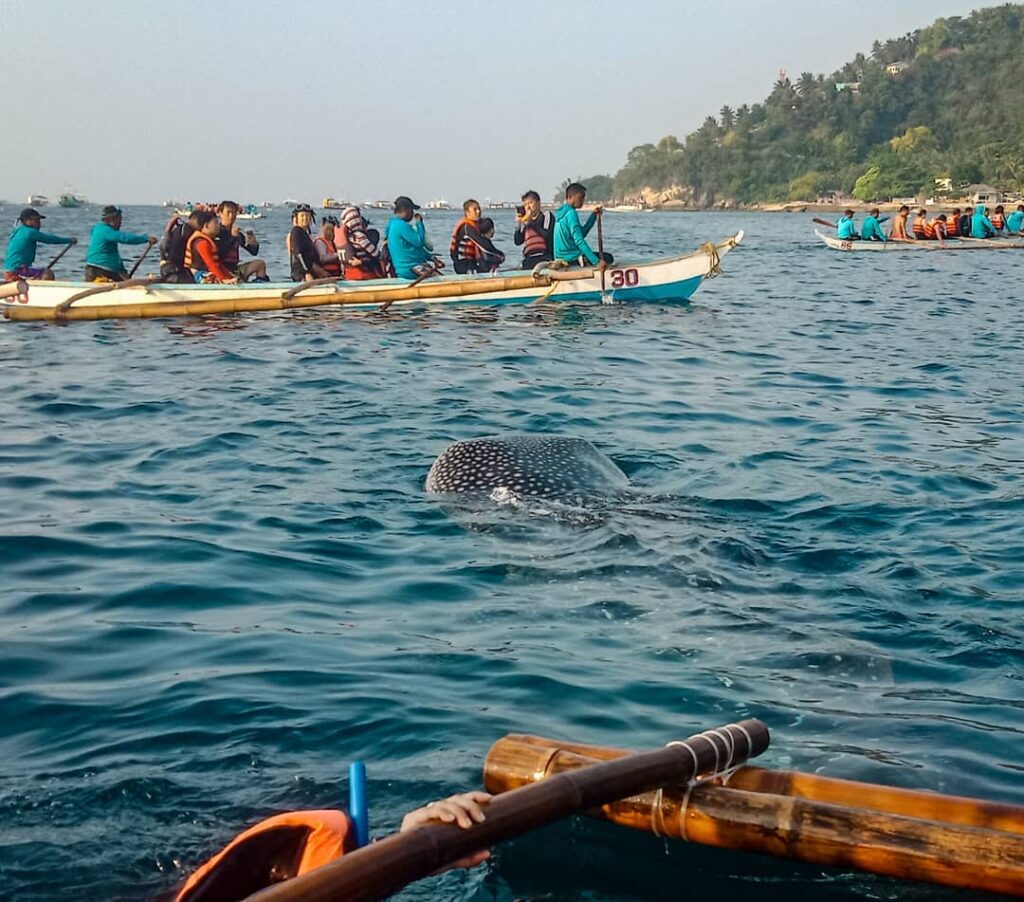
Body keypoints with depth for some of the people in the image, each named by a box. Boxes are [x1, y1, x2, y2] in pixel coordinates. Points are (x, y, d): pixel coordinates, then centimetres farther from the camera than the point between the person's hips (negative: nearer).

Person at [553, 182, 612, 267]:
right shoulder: (571, 213, -17)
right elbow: (579, 241, -27)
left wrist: (594, 215, 11)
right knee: (608, 258, -1)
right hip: (571, 257, -9)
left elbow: (581, 233, 19)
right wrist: (597, 261, -31)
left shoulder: (561, 211, 12)